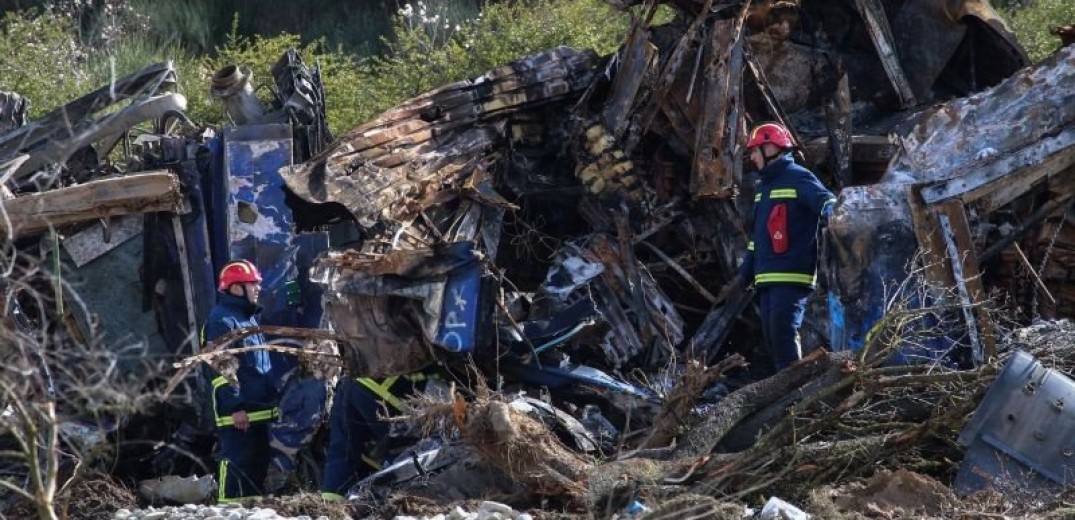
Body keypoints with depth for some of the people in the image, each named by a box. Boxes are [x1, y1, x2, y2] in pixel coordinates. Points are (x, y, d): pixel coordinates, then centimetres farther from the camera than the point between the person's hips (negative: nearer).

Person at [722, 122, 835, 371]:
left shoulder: (798, 178, -5)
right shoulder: (764, 186, 23)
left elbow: (828, 204, -21)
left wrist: (829, 214, -45)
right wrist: (743, 276, 28)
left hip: (792, 276, -9)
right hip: (767, 279, 9)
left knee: (783, 334, -18)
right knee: (772, 339, 6)